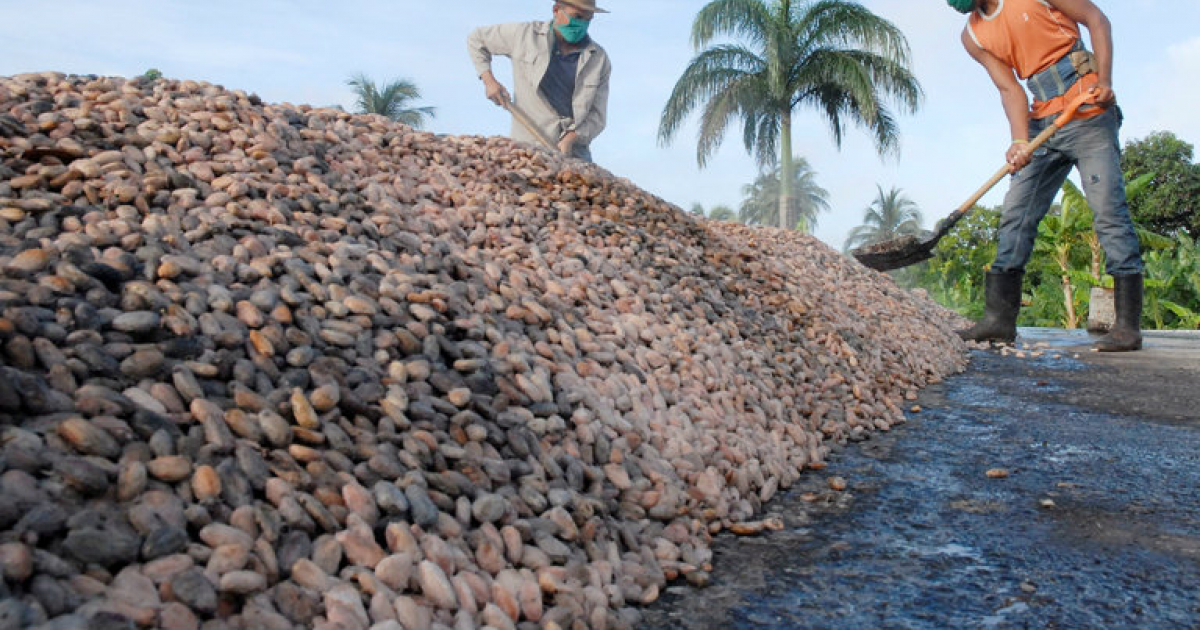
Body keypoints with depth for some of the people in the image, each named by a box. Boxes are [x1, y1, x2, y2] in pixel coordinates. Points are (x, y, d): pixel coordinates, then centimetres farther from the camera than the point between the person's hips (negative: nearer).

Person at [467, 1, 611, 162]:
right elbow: (476, 39, 18)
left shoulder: (600, 59, 5)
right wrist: (489, 80, 6)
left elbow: (597, 115, 4)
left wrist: (570, 139, -13)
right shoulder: (525, 34, 4)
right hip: (528, 144, -1)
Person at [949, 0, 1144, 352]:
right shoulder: (973, 37, 8)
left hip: (1090, 114, -6)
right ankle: (999, 319, 0)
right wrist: (1020, 141, -17)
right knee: (1015, 215, -1)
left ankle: (1128, 325, -7)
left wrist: (1104, 82, -14)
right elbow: (1009, 90, 0)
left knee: (1109, 211, -9)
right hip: (1044, 125, 6)